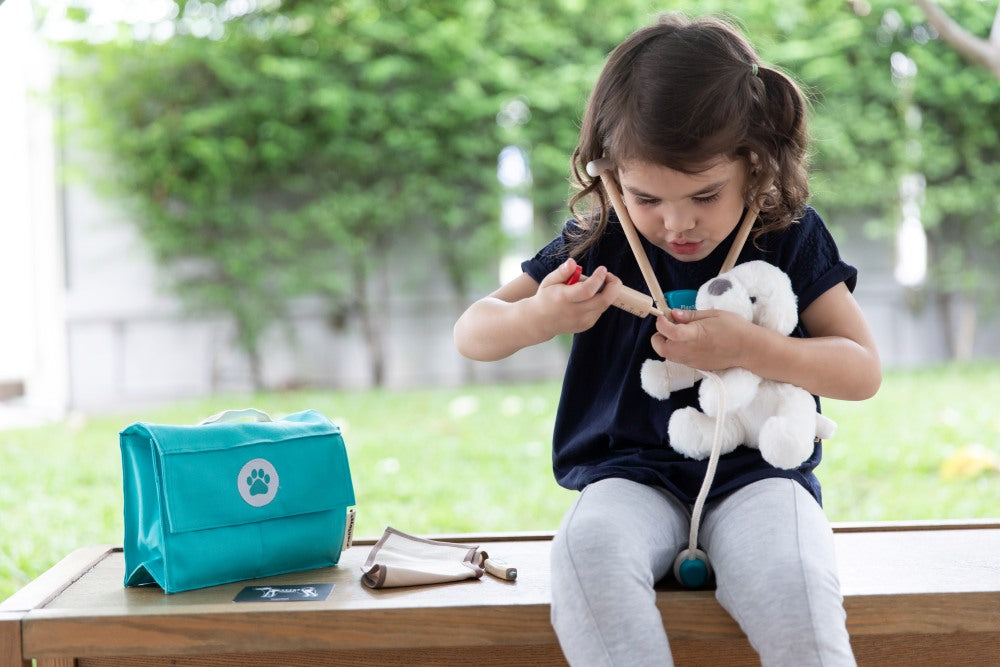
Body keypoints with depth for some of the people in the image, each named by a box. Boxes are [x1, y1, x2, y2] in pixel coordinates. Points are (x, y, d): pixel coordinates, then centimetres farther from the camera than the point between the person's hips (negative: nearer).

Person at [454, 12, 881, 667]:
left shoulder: (791, 237, 2)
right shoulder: (600, 241, 3)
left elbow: (864, 371, 1)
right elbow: (471, 333, 5)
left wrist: (750, 348, -17)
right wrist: (537, 318, -20)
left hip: (757, 471, -1)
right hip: (633, 475, 1)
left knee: (794, 585, -35)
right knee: (588, 549, -34)